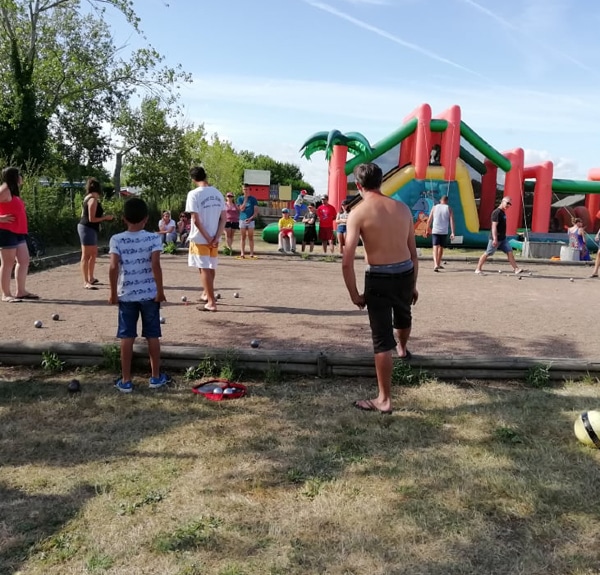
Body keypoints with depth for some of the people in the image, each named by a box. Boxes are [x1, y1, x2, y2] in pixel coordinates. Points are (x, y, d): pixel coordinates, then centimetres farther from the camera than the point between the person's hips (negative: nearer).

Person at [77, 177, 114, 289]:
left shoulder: (88, 198, 13)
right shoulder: (93, 200, -16)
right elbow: (91, 219, -20)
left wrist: (102, 216, 17)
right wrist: (105, 218, -10)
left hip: (88, 228, 10)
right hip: (88, 229, -10)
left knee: (94, 254, 18)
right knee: (86, 256, -7)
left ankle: (91, 278, 27)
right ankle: (86, 282, -5)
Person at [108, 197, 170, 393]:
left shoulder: (116, 240, -4)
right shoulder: (153, 238, -6)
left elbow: (113, 267, -12)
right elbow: (155, 264, -16)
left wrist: (113, 292, -3)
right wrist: (160, 291, -9)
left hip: (126, 295, 0)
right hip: (149, 294, 0)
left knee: (127, 337, 6)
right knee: (152, 335, 10)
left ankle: (125, 381, 11)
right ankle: (156, 377, 19)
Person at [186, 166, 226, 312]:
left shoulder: (194, 194, -13)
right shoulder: (217, 193, 4)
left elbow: (196, 220, -18)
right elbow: (224, 218, 0)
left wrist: (207, 238, -12)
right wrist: (216, 237, -5)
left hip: (200, 238, -6)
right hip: (214, 237, 6)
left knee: (204, 269, 1)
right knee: (211, 267, 19)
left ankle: (211, 302, 1)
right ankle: (206, 294, 37)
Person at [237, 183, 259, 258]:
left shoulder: (253, 199, 4)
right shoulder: (240, 198, 7)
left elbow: (256, 211, 0)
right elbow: (242, 209, -7)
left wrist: (250, 218, -13)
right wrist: (245, 199, -12)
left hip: (251, 220, -1)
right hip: (242, 220, 1)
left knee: (251, 237, 0)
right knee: (243, 237, 3)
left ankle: (252, 253, -2)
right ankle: (242, 253, 2)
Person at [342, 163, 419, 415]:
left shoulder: (358, 212, -10)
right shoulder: (403, 208, 5)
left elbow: (347, 261, -17)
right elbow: (413, 253, 10)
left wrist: (354, 294, -6)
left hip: (379, 278, -5)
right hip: (405, 273, 5)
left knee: (382, 340, 4)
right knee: (403, 315, 34)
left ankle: (384, 400, 12)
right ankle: (402, 349, 65)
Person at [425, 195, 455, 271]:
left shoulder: (435, 207, 6)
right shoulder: (449, 208, 3)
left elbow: (429, 220, 5)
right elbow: (452, 221, -5)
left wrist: (427, 230, 15)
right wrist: (452, 232, -6)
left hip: (435, 231, 0)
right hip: (444, 232, 0)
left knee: (435, 247, -6)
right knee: (441, 247, 17)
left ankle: (436, 264, -25)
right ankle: (438, 264, 29)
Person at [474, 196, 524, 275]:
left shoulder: (503, 212, 13)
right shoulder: (496, 212, -16)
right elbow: (494, 226, -22)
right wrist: (495, 239, -27)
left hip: (503, 238, 9)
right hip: (496, 238, -9)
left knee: (510, 252, 1)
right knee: (487, 253, 0)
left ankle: (516, 269, 0)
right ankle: (478, 269, 9)